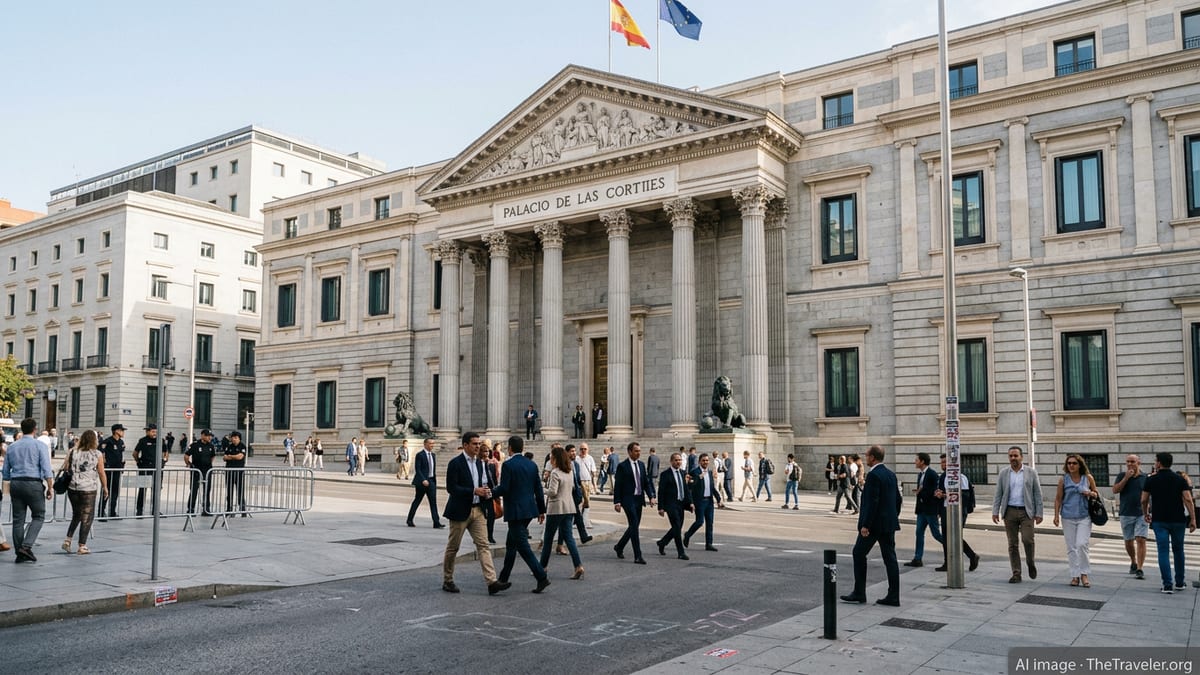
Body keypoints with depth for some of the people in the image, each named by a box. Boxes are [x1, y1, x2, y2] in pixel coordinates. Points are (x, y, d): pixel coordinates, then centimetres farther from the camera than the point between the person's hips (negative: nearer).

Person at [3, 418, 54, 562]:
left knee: (18, 519, 8)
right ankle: (26, 546, -11)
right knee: (38, 516, 5)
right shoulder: (40, 446, -4)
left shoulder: (12, 447, 11)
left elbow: (5, 472, 14)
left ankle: (20, 553, 10)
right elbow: (47, 470, -11)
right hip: (33, 484, -5)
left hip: (15, 484, 5)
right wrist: (50, 488, -5)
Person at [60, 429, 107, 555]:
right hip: (89, 489, -4)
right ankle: (82, 546, 6)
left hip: (72, 488, 4)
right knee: (87, 517, 4)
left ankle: (67, 540, 13)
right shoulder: (98, 454, -2)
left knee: (76, 515, 21)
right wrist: (105, 487, 11)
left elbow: (64, 468, 3)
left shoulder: (73, 452, 6)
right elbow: (101, 473, 0)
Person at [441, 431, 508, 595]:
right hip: (460, 511, -6)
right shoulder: (455, 463, -11)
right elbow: (451, 487, -18)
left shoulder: (480, 463, 11)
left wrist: (486, 492, -2)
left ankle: (491, 582, -9)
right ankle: (447, 581, 22)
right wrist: (474, 491, -23)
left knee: (483, 545, -3)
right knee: (453, 547, 7)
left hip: (478, 510, 6)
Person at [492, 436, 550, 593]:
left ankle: (542, 577, -12)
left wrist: (491, 492, 2)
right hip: (529, 509, 8)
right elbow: (538, 489, 10)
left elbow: (504, 488, -17)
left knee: (522, 546, -5)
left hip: (515, 511, -8)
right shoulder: (532, 464, 7)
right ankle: (503, 577, 29)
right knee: (511, 543, 20)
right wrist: (542, 510, 17)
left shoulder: (508, 465, -13)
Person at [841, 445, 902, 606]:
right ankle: (893, 597, 8)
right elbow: (898, 499, 16)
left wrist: (865, 525, -20)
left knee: (859, 554, 5)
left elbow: (872, 502, -22)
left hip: (874, 524, -8)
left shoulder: (873, 475, -16)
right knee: (889, 558, 7)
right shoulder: (890, 474, 11)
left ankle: (859, 593, 9)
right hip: (889, 523, 8)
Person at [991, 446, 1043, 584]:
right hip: (1010, 511, 2)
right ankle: (1016, 574, 8)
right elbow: (998, 494, 7)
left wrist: (1039, 513, -3)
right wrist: (995, 511, -1)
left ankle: (1030, 563, 15)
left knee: (1027, 539, -14)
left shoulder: (1031, 472, 3)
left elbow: (1037, 494, 3)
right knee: (1012, 544, 2)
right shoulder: (1003, 473, 6)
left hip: (1026, 512, -2)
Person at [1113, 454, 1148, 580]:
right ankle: (1133, 562, 35)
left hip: (1142, 514, -1)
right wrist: (1126, 478, -13)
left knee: (1141, 540, -12)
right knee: (1128, 541, 11)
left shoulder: (1145, 477, 4)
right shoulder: (1122, 476, 4)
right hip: (1126, 514, 1)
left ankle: (1139, 569, -10)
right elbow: (1115, 490, -7)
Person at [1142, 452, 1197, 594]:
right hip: (1178, 520, 2)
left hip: (1159, 520, -2)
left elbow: (1144, 500, 2)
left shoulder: (1151, 480, -1)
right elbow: (1188, 499, -8)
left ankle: (1167, 585, -8)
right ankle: (1180, 582, 24)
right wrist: (1193, 519, -7)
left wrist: (1145, 514, 19)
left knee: (1163, 551, -1)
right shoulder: (1180, 479, 1)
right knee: (1178, 550, 16)